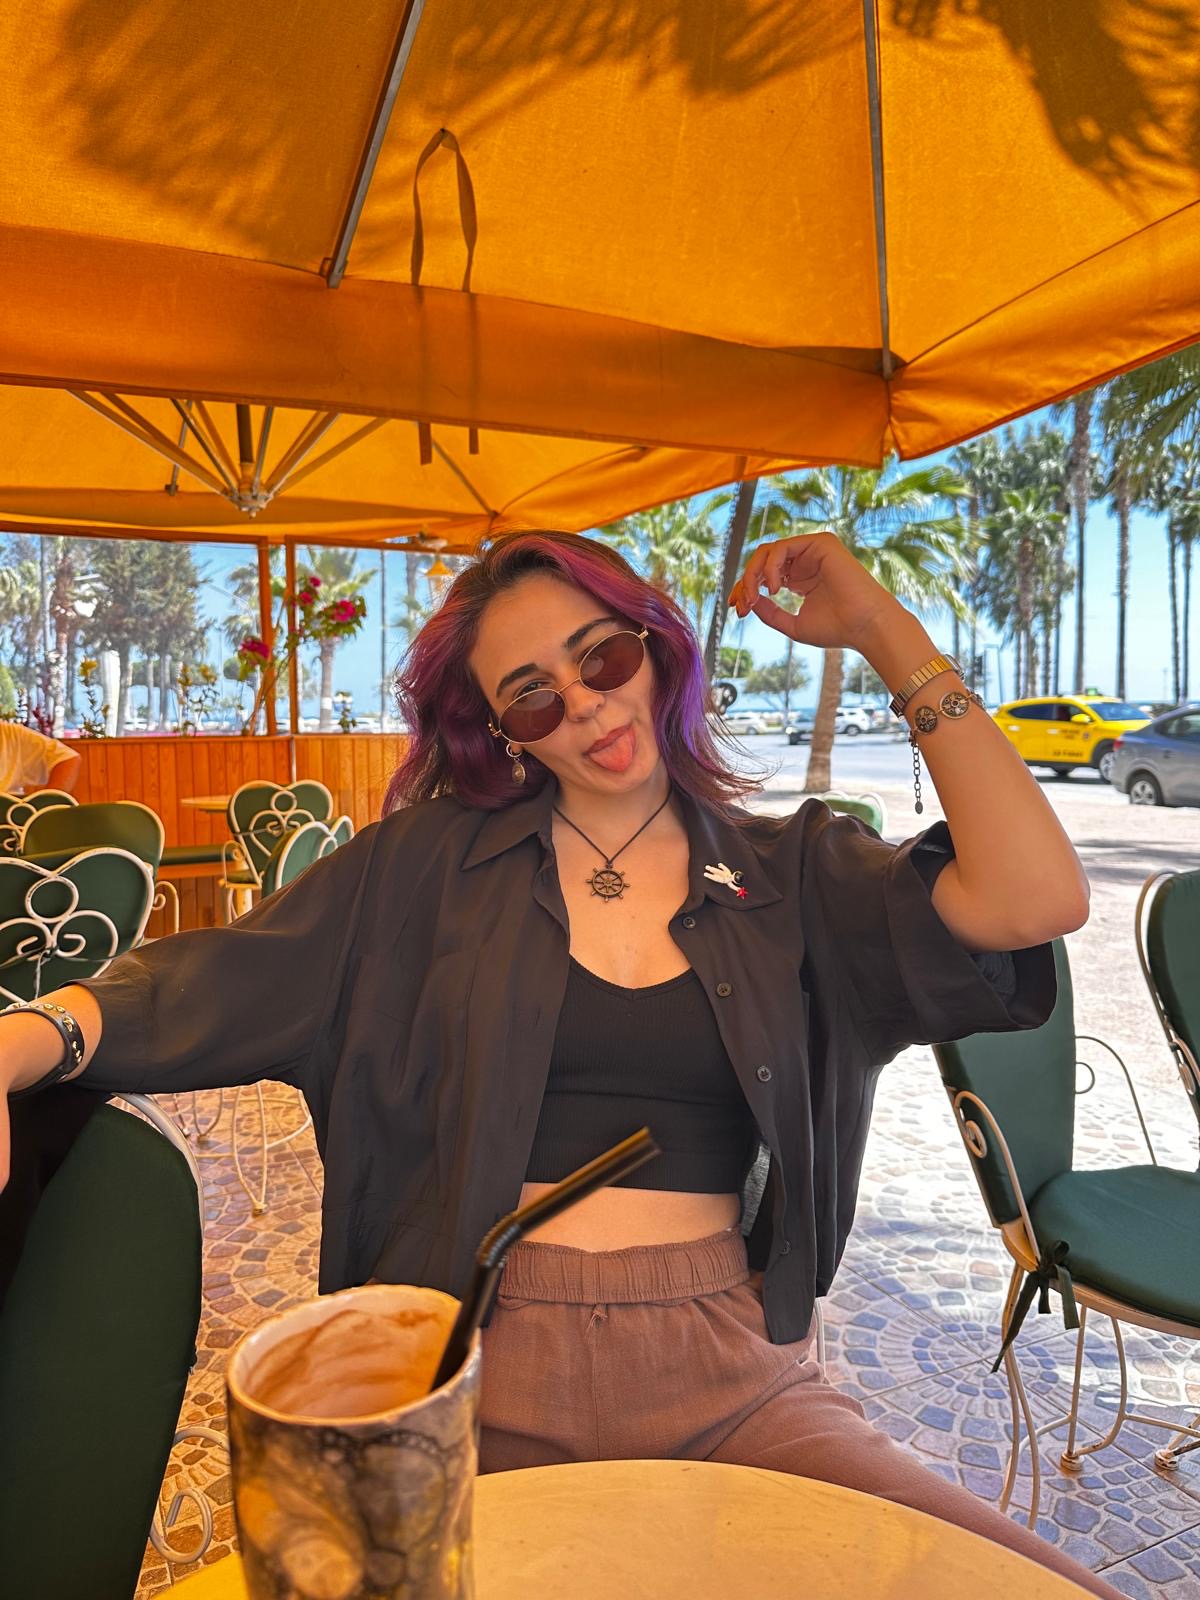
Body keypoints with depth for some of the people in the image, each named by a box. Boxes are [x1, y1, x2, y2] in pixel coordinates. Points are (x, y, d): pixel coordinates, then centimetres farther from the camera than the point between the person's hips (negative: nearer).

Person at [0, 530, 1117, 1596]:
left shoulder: (792, 872, 4)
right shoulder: (433, 861, 5)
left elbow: (1035, 901, -10)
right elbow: (222, 982, 0)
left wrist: (887, 633, -7)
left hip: (727, 1375, 1)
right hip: (480, 1364, 1)